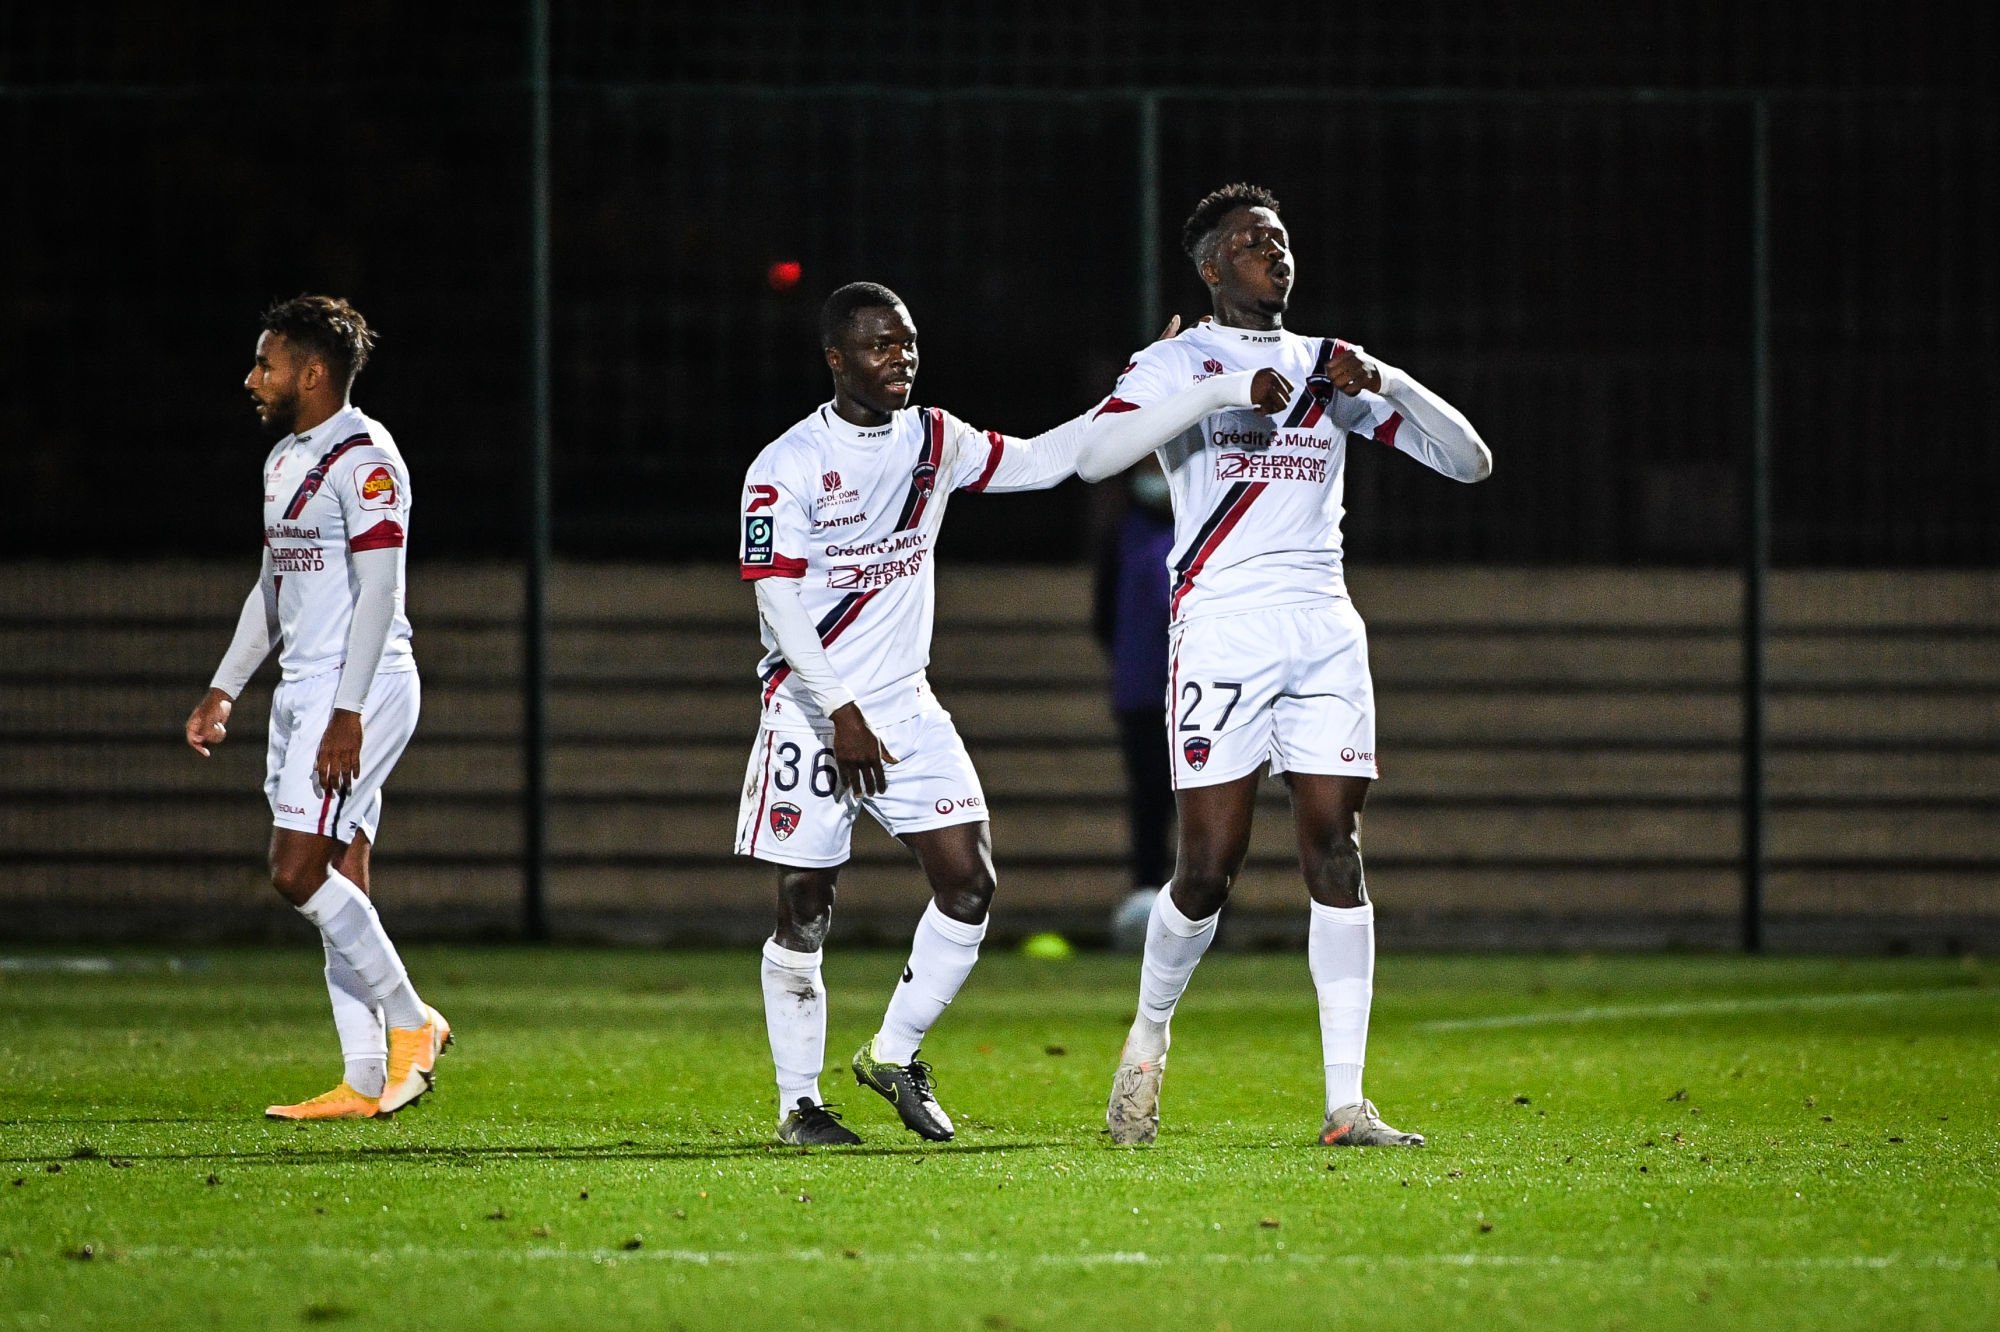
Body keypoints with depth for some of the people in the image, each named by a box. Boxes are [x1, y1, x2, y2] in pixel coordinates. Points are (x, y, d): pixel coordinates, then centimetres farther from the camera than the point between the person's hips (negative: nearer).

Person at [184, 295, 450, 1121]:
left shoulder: (363, 459, -13)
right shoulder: (285, 459, 17)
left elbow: (378, 590, -18)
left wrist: (347, 712, -23)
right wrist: (224, 690, 23)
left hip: (360, 689, -9)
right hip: (302, 691, 10)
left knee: (299, 874, -15)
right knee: (336, 885, 5)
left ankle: (410, 1020, -3)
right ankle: (365, 1082, 5)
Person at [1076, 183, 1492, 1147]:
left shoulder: (1327, 367, 17)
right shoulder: (1178, 364, 4)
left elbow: (1468, 461, 14)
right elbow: (1093, 456, -16)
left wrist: (1386, 382, -3)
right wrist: (1221, 392, -21)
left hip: (1325, 630, 4)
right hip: (1222, 626, -4)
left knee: (1336, 855, -4)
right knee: (1209, 868, -7)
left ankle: (1346, 1106, -4)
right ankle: (1148, 1040, 20)